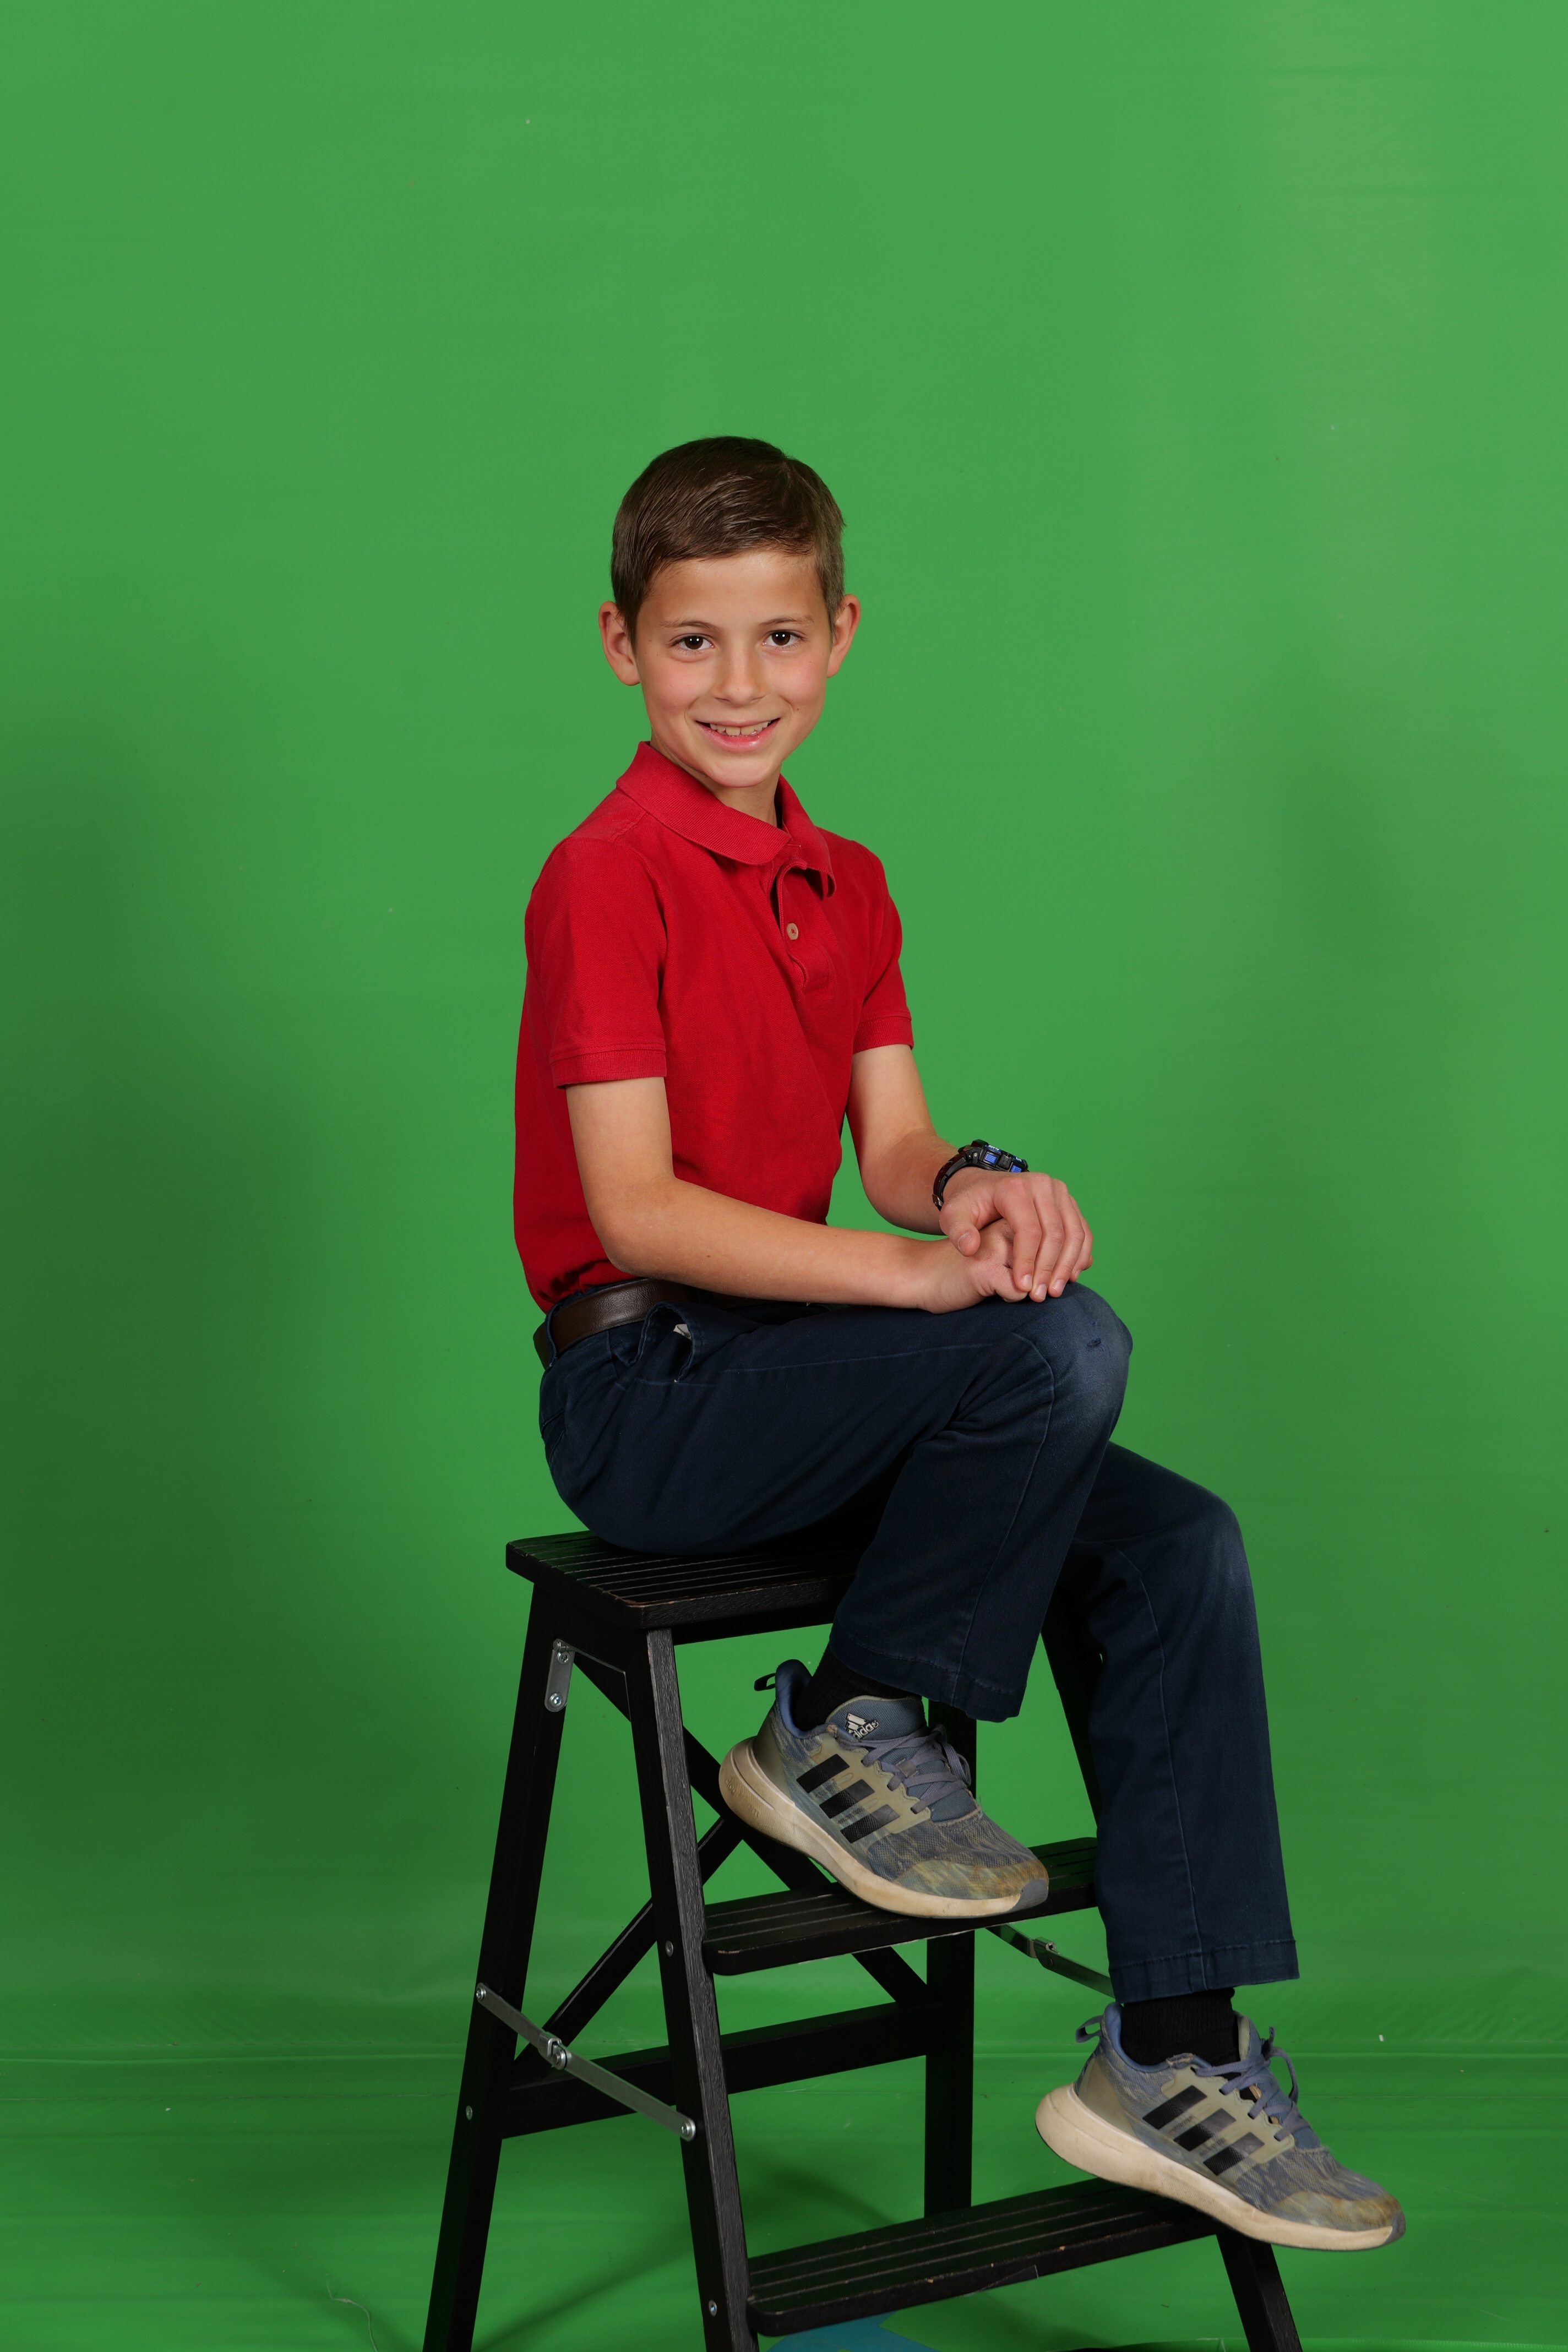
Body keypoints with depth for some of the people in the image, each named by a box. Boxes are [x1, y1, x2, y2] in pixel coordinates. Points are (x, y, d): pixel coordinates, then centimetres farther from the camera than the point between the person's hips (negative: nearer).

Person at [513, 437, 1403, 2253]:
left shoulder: (845, 884, 14)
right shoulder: (610, 877, -12)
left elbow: (892, 1149, 6)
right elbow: (638, 1211, -20)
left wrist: (974, 1188, -18)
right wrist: (922, 1273, -27)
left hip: (796, 1362, 8)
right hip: (647, 1392, -8)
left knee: (1178, 1549, -8)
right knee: (1065, 1348, -29)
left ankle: (1174, 2054, -3)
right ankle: (850, 1733, -8)